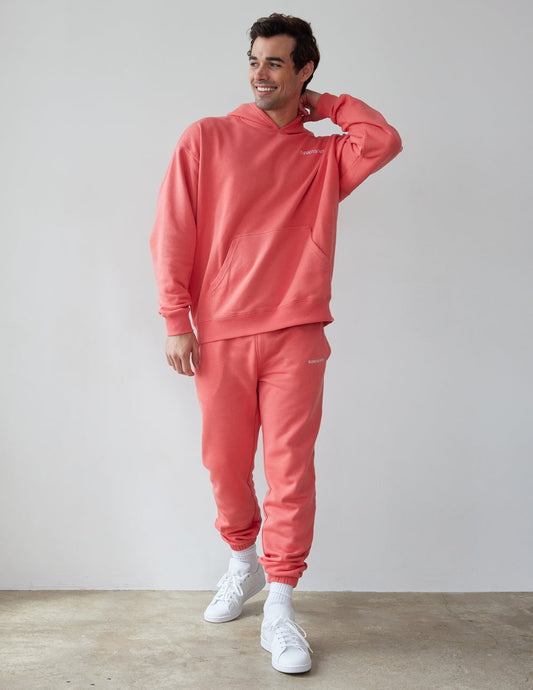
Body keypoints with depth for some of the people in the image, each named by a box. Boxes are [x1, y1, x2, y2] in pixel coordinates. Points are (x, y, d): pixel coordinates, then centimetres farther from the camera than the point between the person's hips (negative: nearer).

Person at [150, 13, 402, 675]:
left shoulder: (325, 155, 12)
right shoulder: (206, 138, 8)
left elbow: (385, 141, -7)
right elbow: (172, 233, 3)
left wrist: (326, 104, 8)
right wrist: (176, 321, -3)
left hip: (295, 337, 0)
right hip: (219, 337, 1)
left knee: (290, 470, -3)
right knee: (225, 464, 9)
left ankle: (280, 607, 9)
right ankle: (243, 563, 35)